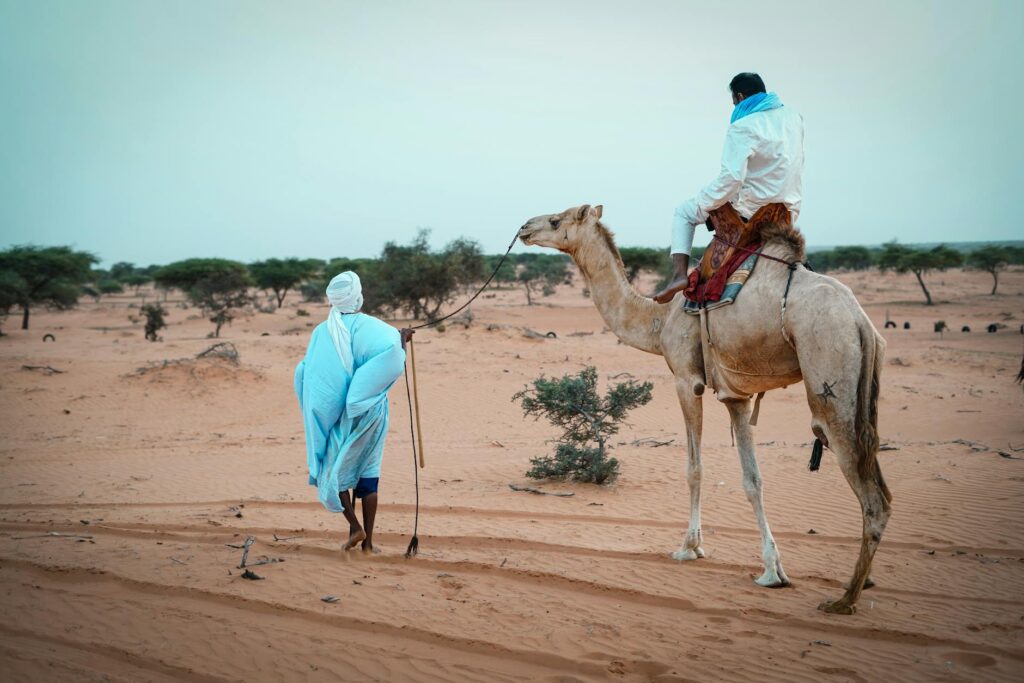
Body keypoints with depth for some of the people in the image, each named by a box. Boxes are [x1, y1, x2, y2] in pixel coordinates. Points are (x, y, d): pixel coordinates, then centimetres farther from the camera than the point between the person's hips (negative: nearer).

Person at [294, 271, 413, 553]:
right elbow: (396, 359, -26)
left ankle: (355, 527, 2)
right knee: (368, 472, 9)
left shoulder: (322, 332, -5)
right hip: (369, 411, 0)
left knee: (333, 470, 16)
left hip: (336, 413, 0)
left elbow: (304, 373, -5)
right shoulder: (370, 326, -10)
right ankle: (368, 541, 9)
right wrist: (402, 338, -8)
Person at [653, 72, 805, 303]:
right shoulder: (793, 117, 6)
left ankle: (680, 274, -4)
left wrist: (702, 205, -13)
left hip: (751, 209, -7)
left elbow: (731, 177, -26)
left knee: (684, 212, 12)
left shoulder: (742, 128, -17)